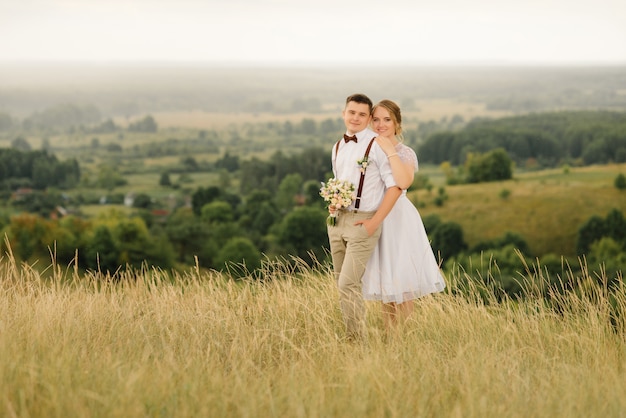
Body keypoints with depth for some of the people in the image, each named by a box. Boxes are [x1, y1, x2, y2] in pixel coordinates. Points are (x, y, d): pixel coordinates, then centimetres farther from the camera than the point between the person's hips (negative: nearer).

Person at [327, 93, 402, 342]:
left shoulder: (377, 145, -10)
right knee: (342, 284, 10)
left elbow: (394, 187, -13)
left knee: (348, 284, -14)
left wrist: (374, 222, -15)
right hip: (337, 220, 7)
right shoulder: (338, 147, 13)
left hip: (363, 222, -7)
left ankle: (358, 342, -5)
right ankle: (349, 338, 20)